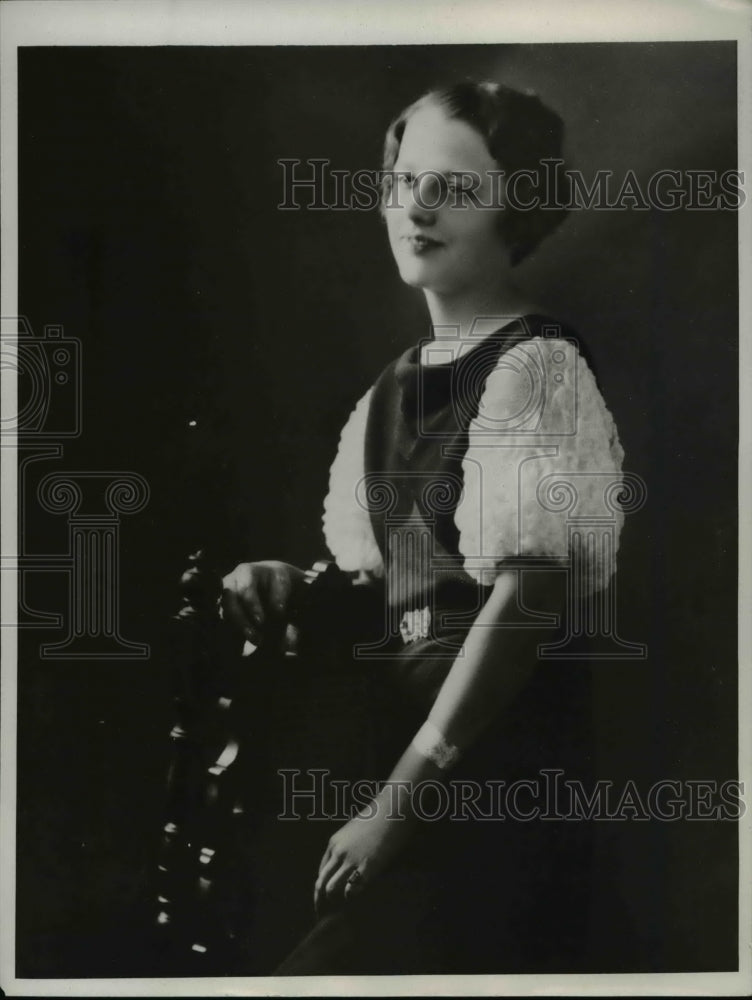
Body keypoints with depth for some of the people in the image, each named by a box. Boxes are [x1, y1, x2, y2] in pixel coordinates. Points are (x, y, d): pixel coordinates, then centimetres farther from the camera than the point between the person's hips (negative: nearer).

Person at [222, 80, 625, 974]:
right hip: (392, 724, 7)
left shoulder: (536, 365, -12)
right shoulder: (398, 385, 11)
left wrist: (401, 796, -18)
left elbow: (526, 596, -18)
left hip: (495, 750, -7)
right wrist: (293, 585, -3)